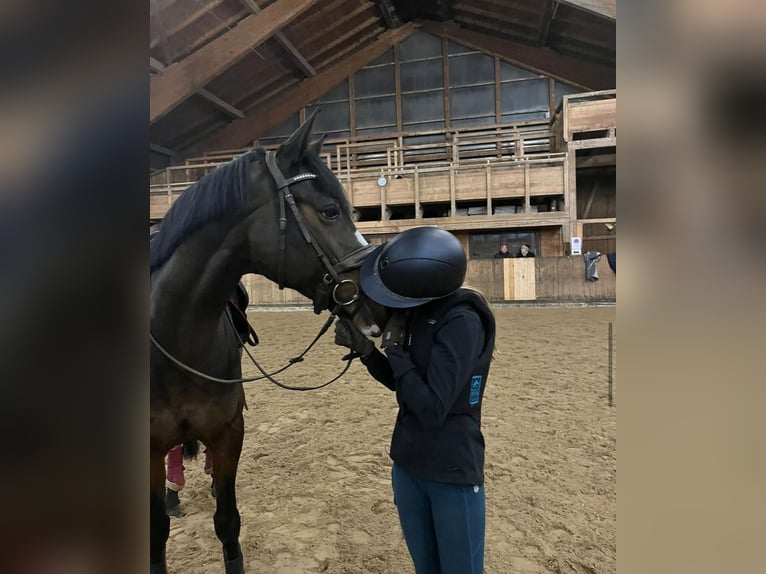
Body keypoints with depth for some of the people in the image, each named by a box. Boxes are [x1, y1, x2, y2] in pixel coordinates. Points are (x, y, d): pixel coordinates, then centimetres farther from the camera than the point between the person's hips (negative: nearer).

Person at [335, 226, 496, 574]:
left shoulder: (462, 322, -24)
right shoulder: (415, 313, -1)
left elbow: (431, 409, -29)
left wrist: (395, 347, -20)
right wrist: (363, 348, -7)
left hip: (453, 473, -7)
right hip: (407, 466, 7)